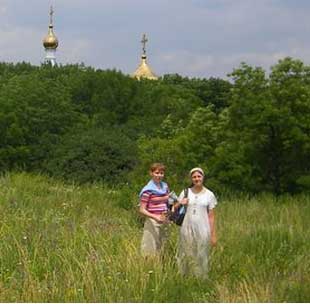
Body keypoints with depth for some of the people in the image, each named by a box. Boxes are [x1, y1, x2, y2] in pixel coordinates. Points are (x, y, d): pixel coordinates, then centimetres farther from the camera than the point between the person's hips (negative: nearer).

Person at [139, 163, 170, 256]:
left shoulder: (165, 187, 8)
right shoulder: (148, 190, -11)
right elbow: (142, 210, -13)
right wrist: (156, 217, -24)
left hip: (164, 222, 6)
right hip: (152, 222, -6)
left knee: (162, 248, 12)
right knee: (151, 250, -3)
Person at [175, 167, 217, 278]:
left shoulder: (209, 194, 3)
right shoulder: (185, 192, 6)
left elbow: (211, 216, 3)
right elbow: (175, 209, 14)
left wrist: (213, 234, 0)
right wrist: (180, 203, -8)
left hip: (202, 229, -1)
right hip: (187, 228, 1)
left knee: (201, 256, 3)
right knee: (187, 255, 4)